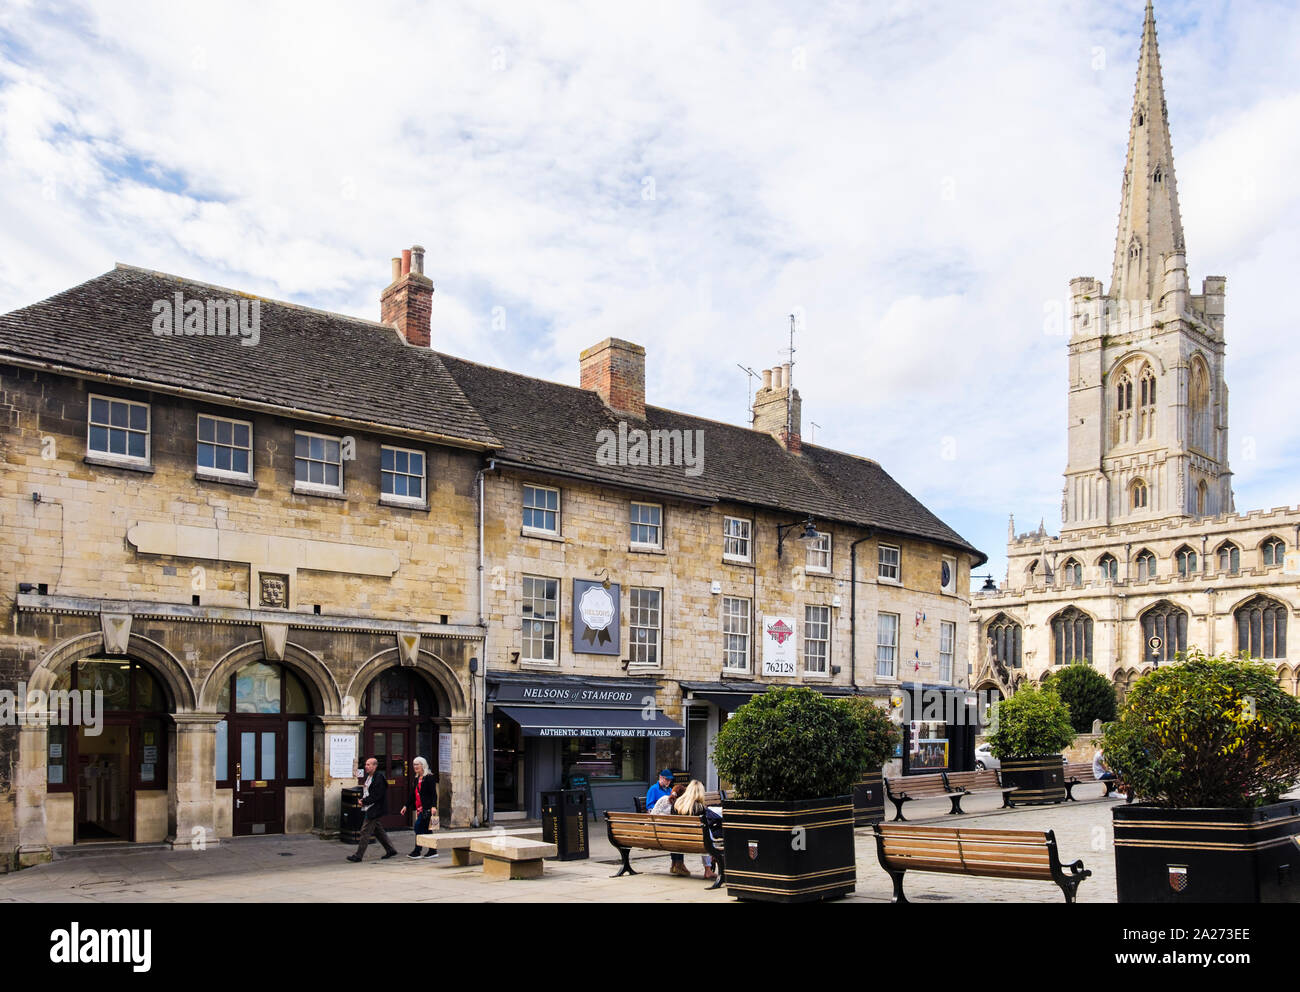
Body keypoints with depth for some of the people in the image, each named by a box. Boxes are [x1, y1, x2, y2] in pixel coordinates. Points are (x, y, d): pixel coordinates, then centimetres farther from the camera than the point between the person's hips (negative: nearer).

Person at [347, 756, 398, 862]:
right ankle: (391, 850, 25)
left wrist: (364, 801, -15)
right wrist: (362, 799, 2)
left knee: (365, 831, -7)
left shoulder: (379, 779, -18)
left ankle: (358, 855, -3)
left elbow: (376, 796, -22)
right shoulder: (368, 777, 13)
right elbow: (365, 791, 22)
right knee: (378, 831, 16)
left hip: (375, 810, -10)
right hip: (370, 810, 10)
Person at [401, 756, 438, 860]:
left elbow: (434, 793, -14)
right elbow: (412, 795, 22)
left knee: (419, 827, -11)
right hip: (419, 808, 8)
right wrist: (406, 806, 18)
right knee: (426, 830, 9)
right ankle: (433, 851, 13)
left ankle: (417, 851, -6)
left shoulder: (429, 777, -8)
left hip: (426, 808, -8)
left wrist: (434, 806, -22)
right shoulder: (416, 779, 17)